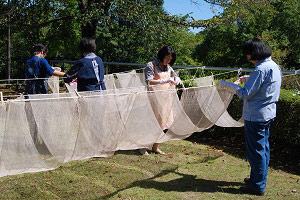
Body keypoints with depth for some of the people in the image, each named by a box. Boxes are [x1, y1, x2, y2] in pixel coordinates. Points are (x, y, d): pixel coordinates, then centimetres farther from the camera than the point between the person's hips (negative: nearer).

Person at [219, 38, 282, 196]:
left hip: (256, 116, -10)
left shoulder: (261, 69, -22)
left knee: (256, 151, 1)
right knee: (263, 148, 19)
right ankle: (258, 179, 34)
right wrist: (249, 80, 18)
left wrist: (227, 85, -12)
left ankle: (257, 186, 11)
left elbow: (245, 94, -22)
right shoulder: (274, 66, 8)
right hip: (268, 114, 10)